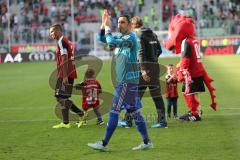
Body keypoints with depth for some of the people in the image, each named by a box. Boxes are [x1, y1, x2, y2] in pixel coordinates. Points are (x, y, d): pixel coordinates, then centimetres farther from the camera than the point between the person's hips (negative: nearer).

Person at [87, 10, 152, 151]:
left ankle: (104, 144, -4)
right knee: (134, 112, 10)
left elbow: (111, 42, -25)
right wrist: (104, 24, 6)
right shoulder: (121, 37, 14)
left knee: (114, 111, -7)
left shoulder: (131, 37, -13)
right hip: (124, 81, 9)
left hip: (128, 81, -9)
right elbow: (103, 39, 20)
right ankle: (147, 142, 12)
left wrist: (108, 27, -11)